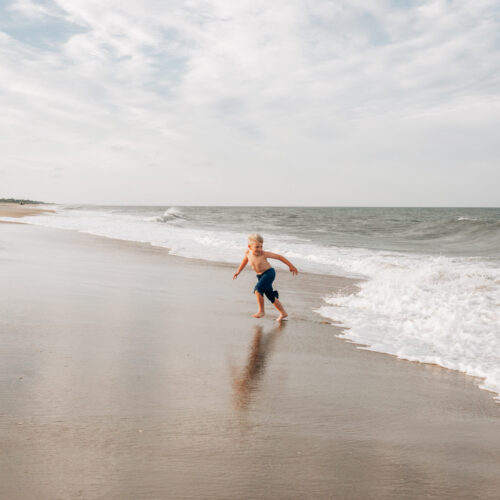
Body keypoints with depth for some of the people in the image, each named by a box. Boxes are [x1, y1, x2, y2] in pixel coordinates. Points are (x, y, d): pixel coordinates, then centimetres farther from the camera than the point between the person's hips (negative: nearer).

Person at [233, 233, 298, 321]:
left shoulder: (263, 254, -23)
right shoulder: (247, 252, -9)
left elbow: (279, 256, -14)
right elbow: (245, 259, 15)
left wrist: (291, 266, -7)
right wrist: (238, 271, 23)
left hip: (269, 273, -7)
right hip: (260, 276, 7)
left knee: (257, 290, -26)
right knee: (270, 296, 12)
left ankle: (261, 311, -11)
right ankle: (283, 313, 28)